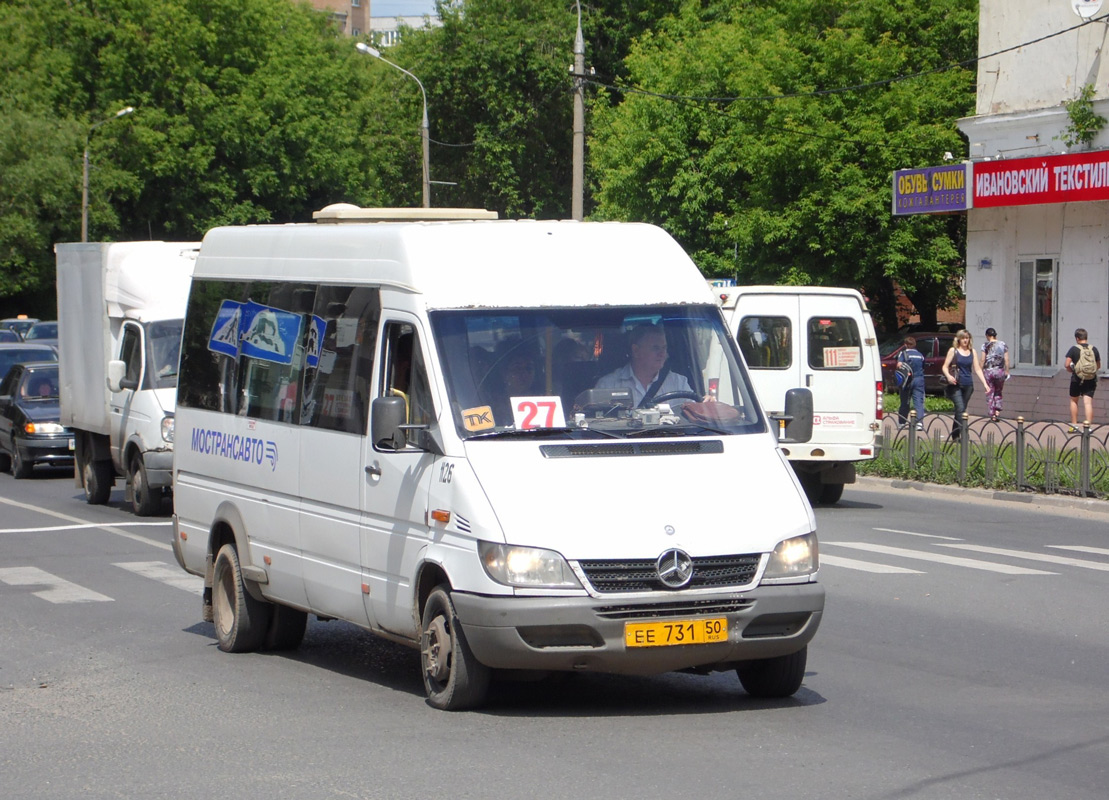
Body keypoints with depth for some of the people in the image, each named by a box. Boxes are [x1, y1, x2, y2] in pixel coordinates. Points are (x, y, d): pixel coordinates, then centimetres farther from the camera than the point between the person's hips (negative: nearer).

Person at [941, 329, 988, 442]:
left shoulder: (973, 352, 11)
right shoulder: (953, 351, 1)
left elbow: (977, 369, 11)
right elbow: (945, 367, -2)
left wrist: (985, 384, 2)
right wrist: (948, 376, -23)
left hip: (968, 385, 4)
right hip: (955, 385, -4)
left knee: (961, 411, 9)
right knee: (960, 409, -16)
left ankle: (955, 436, 18)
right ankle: (963, 434, -20)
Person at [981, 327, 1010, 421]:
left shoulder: (986, 346, -4)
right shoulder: (1003, 345, 3)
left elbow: (983, 360, -5)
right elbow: (1006, 359, 3)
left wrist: (981, 371, 4)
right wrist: (1007, 371, 9)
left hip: (989, 371, -2)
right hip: (1000, 371, 2)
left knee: (990, 393, 5)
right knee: (998, 392, 17)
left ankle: (992, 414, 4)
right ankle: (997, 411, 2)